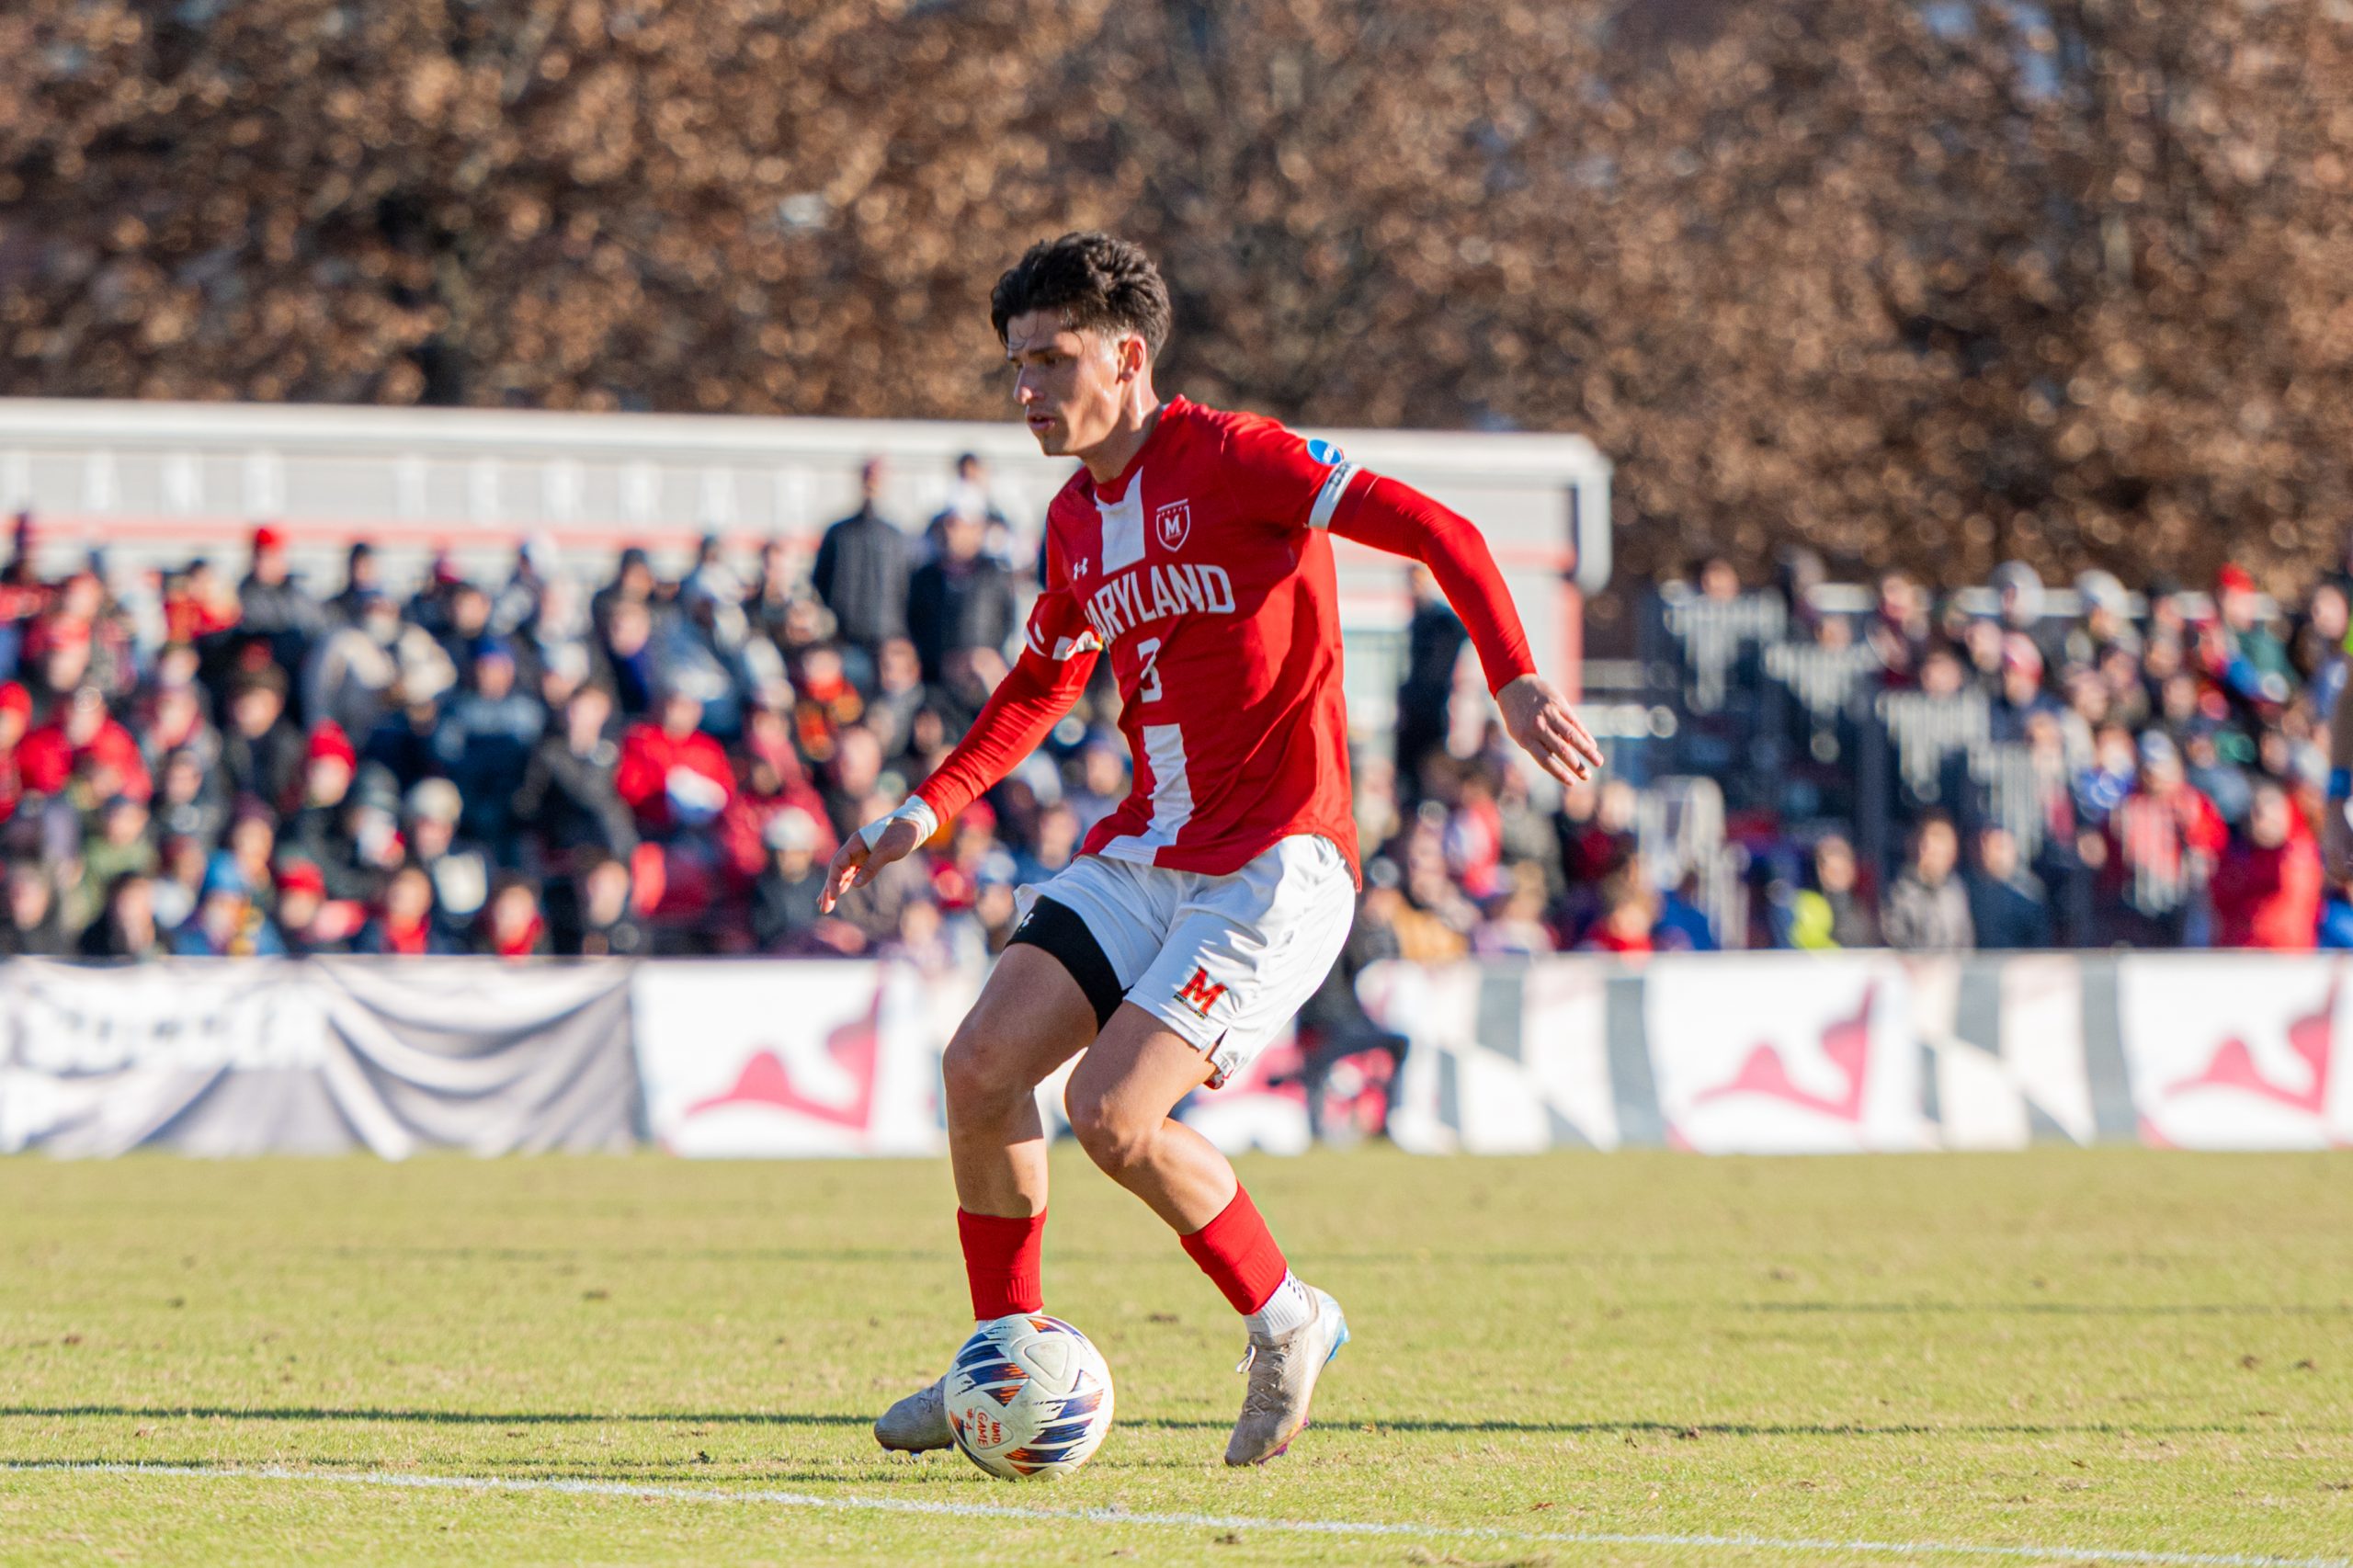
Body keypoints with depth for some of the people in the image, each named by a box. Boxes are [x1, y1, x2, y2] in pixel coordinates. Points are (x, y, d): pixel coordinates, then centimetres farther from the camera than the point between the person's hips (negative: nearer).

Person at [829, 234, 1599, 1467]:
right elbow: (1039, 689, 28)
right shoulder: (1075, 522, 11)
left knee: (1110, 1114, -18)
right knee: (981, 1063, -6)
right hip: (1145, 852, 8)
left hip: (1276, 862, -8)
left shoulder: (1231, 460, -12)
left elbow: (1439, 533, -17)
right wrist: (926, 811, 16)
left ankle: (1287, 1325, 4)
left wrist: (1514, 680, -31)